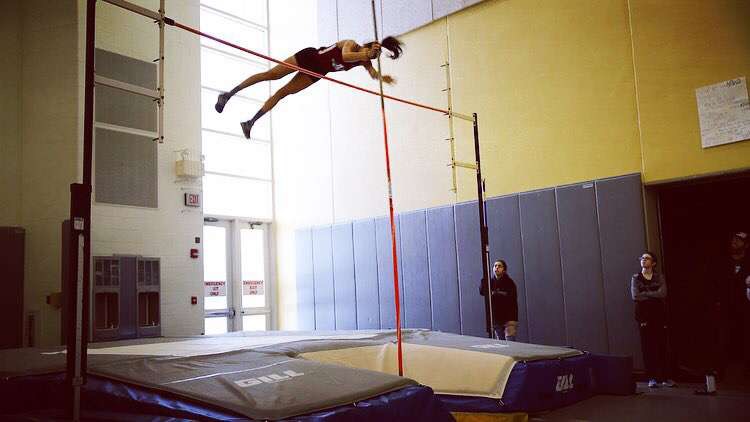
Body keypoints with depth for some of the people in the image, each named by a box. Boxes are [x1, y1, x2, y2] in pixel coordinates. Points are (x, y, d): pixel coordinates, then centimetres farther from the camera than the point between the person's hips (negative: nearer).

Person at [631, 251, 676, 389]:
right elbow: (635, 296, -7)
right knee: (648, 347, -2)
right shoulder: (635, 278, 8)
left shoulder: (659, 277, 8)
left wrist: (645, 294, -9)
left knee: (662, 346, -1)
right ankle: (652, 378, 3)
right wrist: (654, 295, -6)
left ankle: (664, 377, 6)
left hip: (659, 315, 0)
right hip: (644, 316, 0)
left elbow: (663, 293, -10)